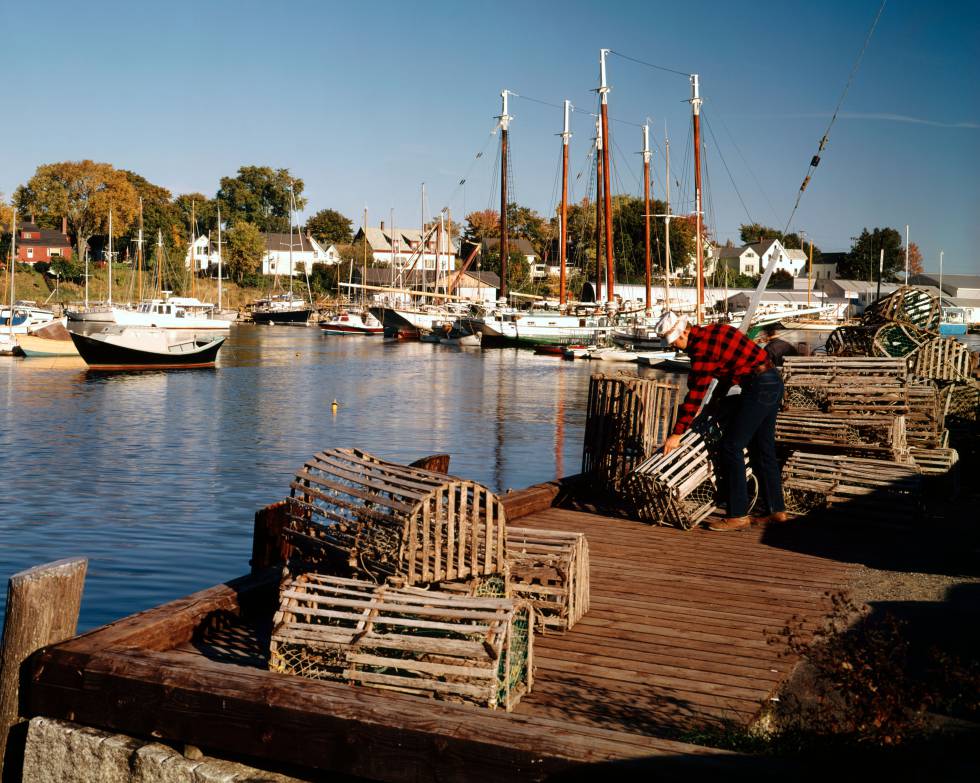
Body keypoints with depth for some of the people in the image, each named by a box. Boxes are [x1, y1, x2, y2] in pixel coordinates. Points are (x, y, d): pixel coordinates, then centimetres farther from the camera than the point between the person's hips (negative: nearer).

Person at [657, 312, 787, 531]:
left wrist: (677, 433, -14)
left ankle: (738, 515, -4)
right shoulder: (711, 332, 14)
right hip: (774, 382, 10)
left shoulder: (702, 347, -16)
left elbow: (696, 393, -17)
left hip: (758, 387, -10)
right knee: (763, 450, 16)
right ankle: (776, 510, 22)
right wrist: (718, 398, 41)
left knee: (731, 447, -6)